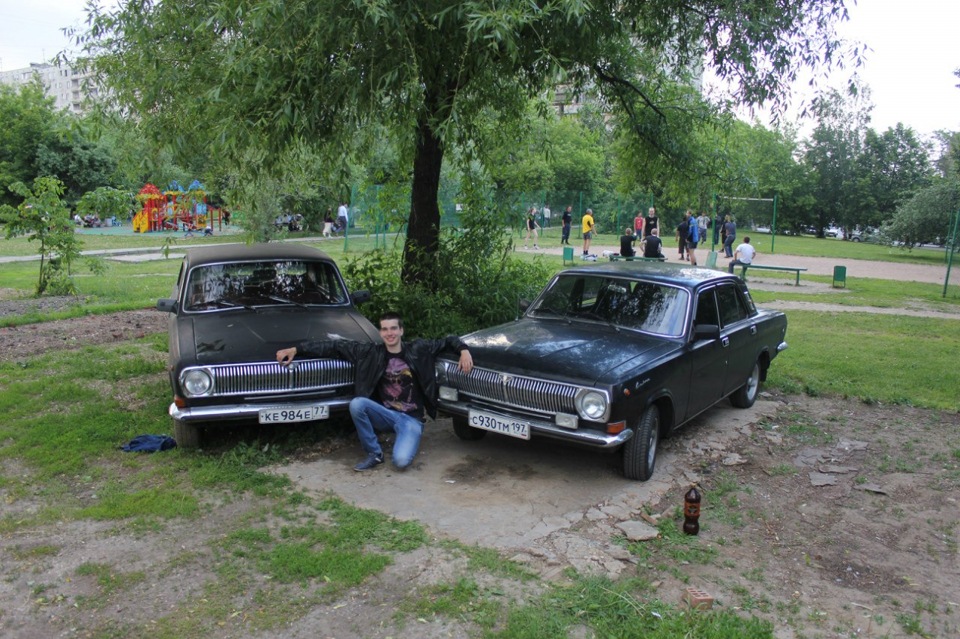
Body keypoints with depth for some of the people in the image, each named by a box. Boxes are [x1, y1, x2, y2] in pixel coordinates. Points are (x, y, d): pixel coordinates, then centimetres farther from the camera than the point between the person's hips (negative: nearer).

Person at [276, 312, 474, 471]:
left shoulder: (418, 349, -3)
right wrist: (296, 349, -8)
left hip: (411, 418, -3)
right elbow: (336, 346, -4)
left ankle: (406, 440, 11)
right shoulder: (371, 353, -2)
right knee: (356, 404, -28)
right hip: (386, 415, 3)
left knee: (401, 461, -27)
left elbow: (447, 341, 5)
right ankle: (374, 453, -7)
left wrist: (463, 350, -17)